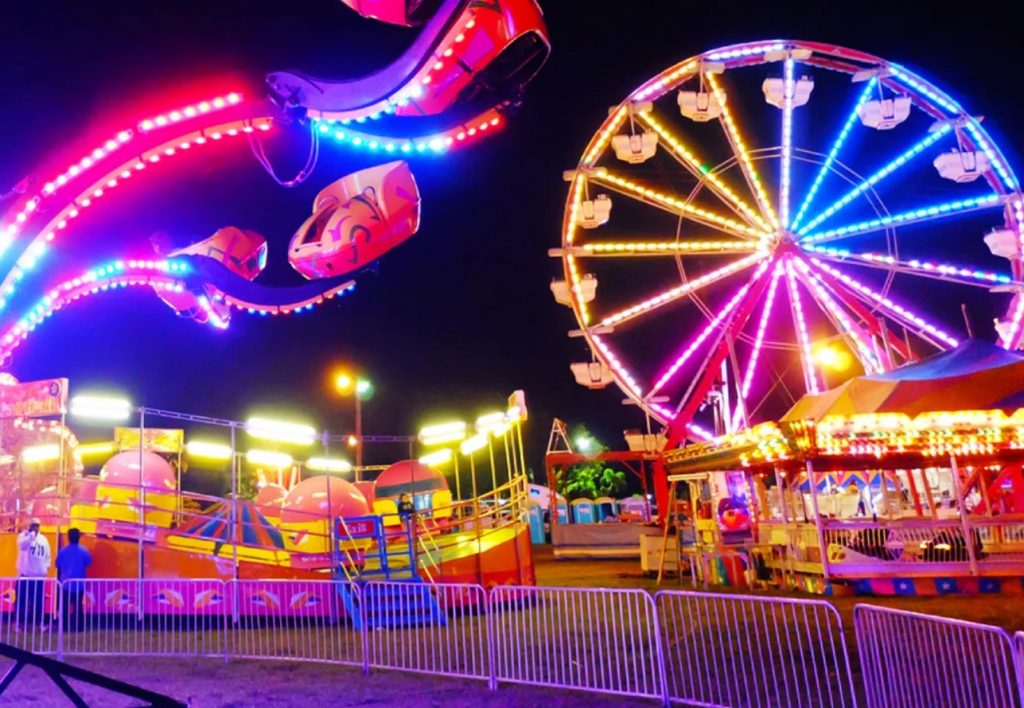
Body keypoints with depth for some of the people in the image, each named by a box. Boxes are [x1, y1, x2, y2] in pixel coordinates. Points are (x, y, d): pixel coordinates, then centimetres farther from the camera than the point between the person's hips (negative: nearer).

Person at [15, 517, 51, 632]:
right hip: (25, 574, -4)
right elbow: (22, 545, -25)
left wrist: (47, 566, 2)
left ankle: (39, 622, 15)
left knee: (38, 601, 9)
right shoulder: (23, 535, -2)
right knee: (21, 600, -1)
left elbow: (47, 555, 14)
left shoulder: (43, 539, 11)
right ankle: (18, 622, 7)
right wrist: (32, 534, -25)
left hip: (39, 575, 4)